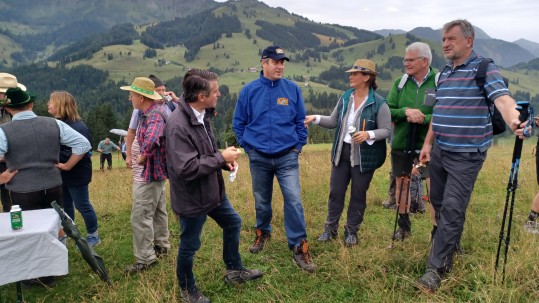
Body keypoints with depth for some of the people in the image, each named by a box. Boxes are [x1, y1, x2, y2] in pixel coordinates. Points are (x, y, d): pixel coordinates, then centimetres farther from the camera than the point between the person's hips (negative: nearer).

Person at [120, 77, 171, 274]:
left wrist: (143, 157, -25)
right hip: (155, 171, 10)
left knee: (140, 216, -4)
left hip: (150, 172, -10)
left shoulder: (154, 115, -24)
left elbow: (151, 140, -44)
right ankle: (161, 245, 36)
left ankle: (145, 259, 6)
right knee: (158, 211, 21)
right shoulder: (148, 113, 7)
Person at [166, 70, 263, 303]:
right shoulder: (178, 126, -28)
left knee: (233, 223, 22)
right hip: (192, 197, -9)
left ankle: (234, 270, 43)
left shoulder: (201, 116, 1)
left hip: (212, 190, 9)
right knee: (189, 245, 11)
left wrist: (224, 161, -5)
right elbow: (186, 168, -32)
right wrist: (221, 157, -23)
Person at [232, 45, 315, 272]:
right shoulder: (249, 90, -2)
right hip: (259, 158, 1)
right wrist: (248, 146, 2)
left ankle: (299, 247, 4)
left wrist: (298, 146, 2)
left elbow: (301, 121, 6)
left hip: (287, 157, -1)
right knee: (261, 201, 15)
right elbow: (238, 123, 6)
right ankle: (262, 232, 40)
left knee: (294, 200, -8)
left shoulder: (292, 89, -1)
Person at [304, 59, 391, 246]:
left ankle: (351, 231, 26)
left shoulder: (379, 103, -12)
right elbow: (334, 121, 10)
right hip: (342, 152, 5)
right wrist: (316, 118, -3)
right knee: (336, 191, 9)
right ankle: (330, 228, 24)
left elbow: (387, 130, -11)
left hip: (364, 156, -4)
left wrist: (369, 134, -27)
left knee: (358, 194, 9)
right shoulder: (345, 98, 4)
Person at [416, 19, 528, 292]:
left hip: (466, 155, -7)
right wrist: (428, 143, 14)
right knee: (439, 203, 16)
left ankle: (436, 268, 2)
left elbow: (502, 97, -25)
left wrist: (514, 121, -45)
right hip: (439, 151, 7)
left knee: (452, 209, -7)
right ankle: (449, 246, 39)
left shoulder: (483, 68, -9)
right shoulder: (444, 73, 12)